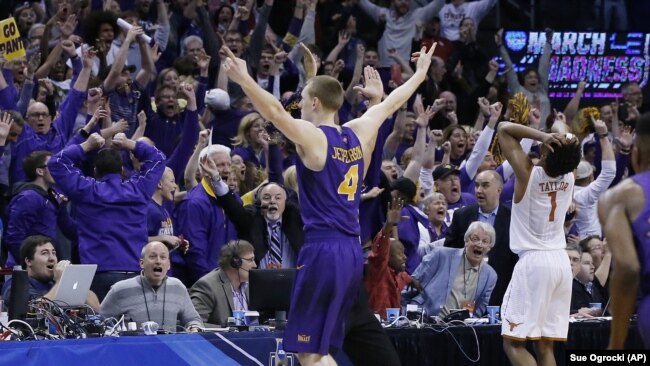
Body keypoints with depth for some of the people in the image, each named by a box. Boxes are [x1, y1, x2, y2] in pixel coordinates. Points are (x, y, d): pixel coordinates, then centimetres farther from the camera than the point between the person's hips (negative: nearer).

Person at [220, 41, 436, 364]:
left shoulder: (313, 137, -8)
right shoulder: (358, 133, 12)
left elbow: (276, 113, -25)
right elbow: (390, 104, 28)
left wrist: (245, 80, -35)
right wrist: (421, 73, 43)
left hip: (323, 251, -8)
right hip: (352, 252, 8)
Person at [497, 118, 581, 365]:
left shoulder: (528, 173, -11)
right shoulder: (569, 176, 4)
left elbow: (504, 129, -4)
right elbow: (560, 126, 19)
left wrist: (542, 137, -15)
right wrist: (561, 136, -1)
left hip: (533, 261, -6)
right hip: (561, 261, 6)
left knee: (513, 342, -5)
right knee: (545, 345, 7)